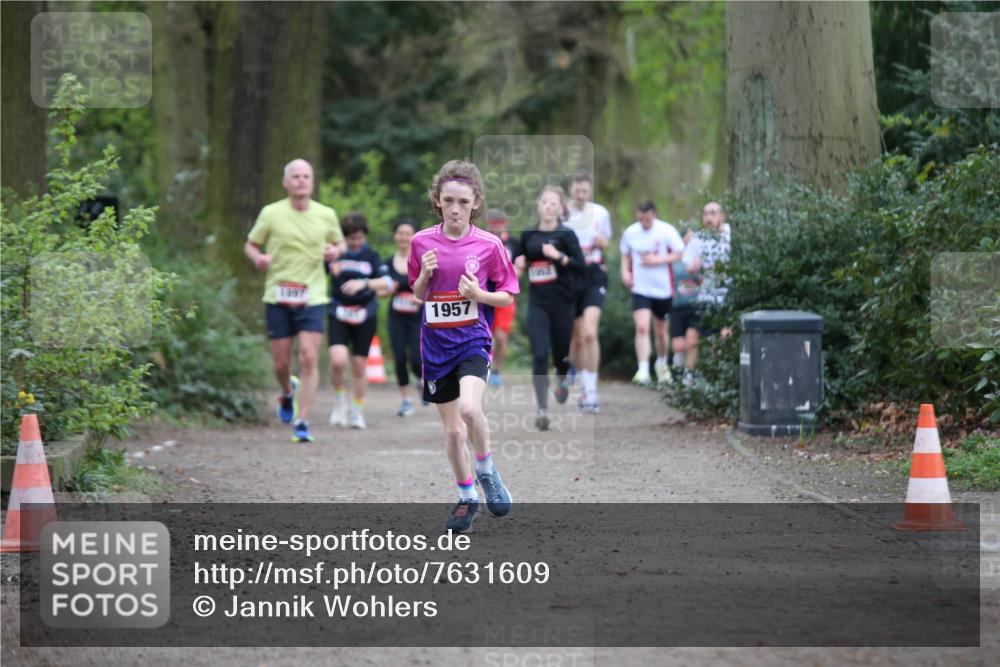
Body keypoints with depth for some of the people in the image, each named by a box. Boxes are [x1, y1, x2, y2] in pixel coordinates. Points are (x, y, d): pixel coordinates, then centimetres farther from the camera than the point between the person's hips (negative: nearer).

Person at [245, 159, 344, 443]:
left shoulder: (326, 215, 5)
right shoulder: (271, 214, 0)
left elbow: (339, 242, 21)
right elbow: (250, 244, 9)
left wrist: (335, 251, -3)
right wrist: (258, 257, -14)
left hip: (312, 297, 0)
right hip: (278, 297, 0)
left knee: (309, 358, -13)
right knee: (281, 363, 4)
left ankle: (302, 422, -8)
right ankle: (288, 392, 41)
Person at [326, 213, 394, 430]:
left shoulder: (371, 256, 0)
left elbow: (387, 282, -11)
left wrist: (363, 284, -26)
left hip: (365, 316, 1)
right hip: (338, 316, -1)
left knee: (359, 365, 5)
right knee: (338, 361, -19)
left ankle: (357, 412, 21)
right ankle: (340, 401, 6)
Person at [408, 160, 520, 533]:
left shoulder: (489, 245, -6)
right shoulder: (422, 242, 0)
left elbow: (507, 296, 2)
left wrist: (478, 294, -16)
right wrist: (425, 275, -9)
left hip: (473, 338, -3)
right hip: (436, 343, 3)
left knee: (469, 408, -29)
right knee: (453, 430, 9)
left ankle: (486, 470, -2)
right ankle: (467, 498, 27)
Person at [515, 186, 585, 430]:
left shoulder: (566, 234, -5)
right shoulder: (528, 235, 5)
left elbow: (581, 265, -12)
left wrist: (558, 256, -25)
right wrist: (519, 263, 0)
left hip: (562, 302, -2)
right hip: (537, 303, 2)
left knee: (560, 353, 11)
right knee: (539, 355, -12)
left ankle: (562, 380, 49)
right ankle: (542, 410, -12)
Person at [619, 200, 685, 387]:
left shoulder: (666, 231, -9)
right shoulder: (630, 232, 0)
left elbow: (680, 254, -6)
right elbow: (626, 256, 15)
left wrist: (658, 260, -18)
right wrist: (625, 272, -3)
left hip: (663, 288, 0)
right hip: (640, 289, 0)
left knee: (661, 330, 14)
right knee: (642, 327, -18)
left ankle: (662, 363, 39)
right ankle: (643, 371, -21)